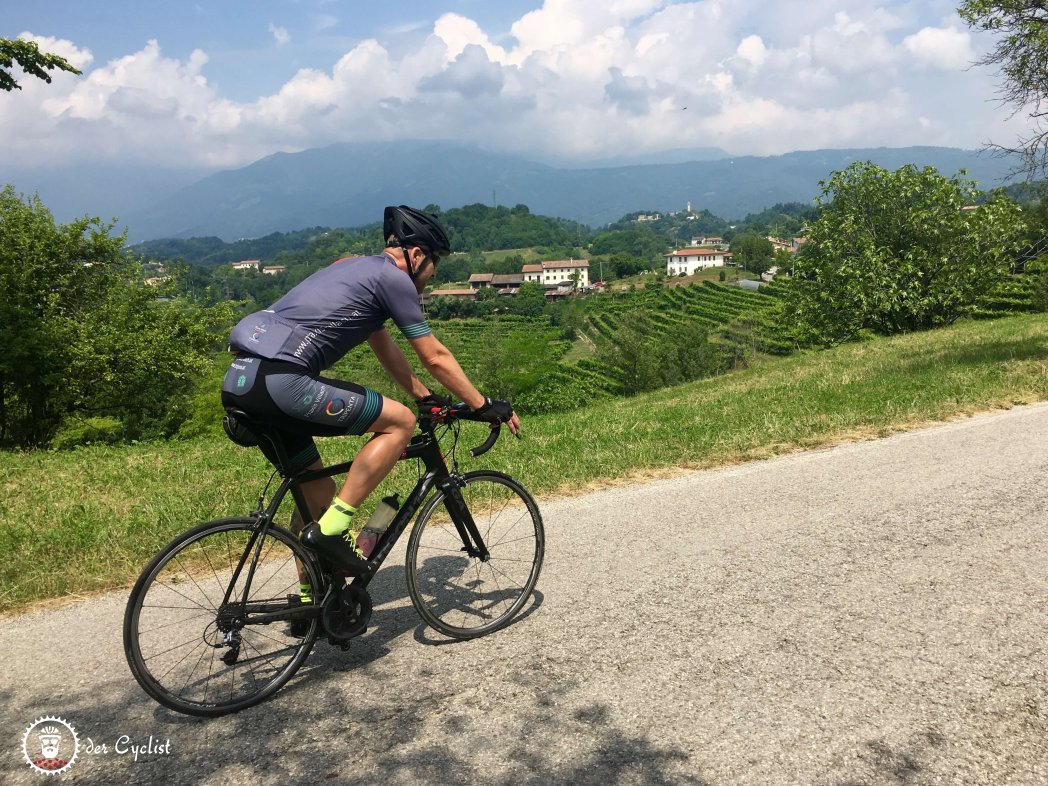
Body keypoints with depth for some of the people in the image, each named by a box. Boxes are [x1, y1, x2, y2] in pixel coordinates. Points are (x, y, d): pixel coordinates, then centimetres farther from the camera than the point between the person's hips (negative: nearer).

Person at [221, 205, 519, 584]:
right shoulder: (393, 278, -1)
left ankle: (311, 598, 29)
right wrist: (486, 406, 11)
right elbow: (435, 358, 2)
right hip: (280, 380, -10)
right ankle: (333, 529, -4)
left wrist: (425, 396, 38)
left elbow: (384, 346, 34)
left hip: (240, 381, 10)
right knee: (400, 421, -4)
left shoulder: (357, 269, 27)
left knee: (318, 492, 20)